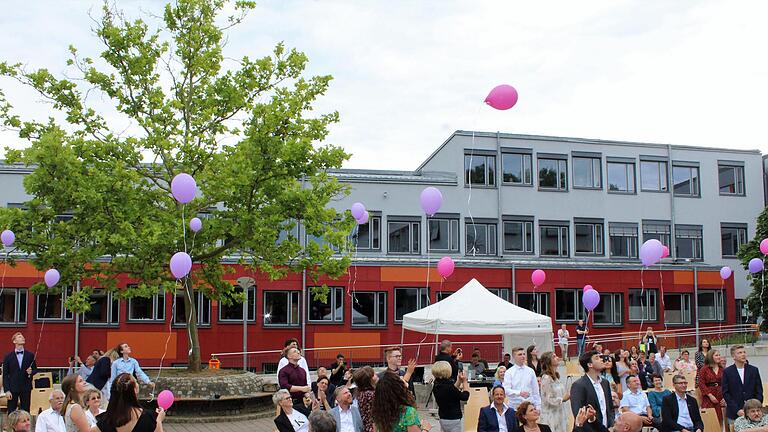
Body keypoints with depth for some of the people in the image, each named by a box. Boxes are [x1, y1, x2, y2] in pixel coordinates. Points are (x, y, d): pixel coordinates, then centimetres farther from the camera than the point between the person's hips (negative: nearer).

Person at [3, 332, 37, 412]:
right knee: (11, 412, 0)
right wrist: (7, 390, -8)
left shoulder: (30, 355, 5)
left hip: (26, 388, 1)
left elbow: (35, 370, 13)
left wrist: (31, 372, -11)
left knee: (26, 412, 4)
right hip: (13, 388, -1)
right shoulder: (8, 357, 2)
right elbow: (5, 375, 0)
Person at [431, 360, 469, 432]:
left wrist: (459, 380, 8)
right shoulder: (448, 387, -25)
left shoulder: (436, 386, 0)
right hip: (453, 420, -8)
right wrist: (465, 381, -4)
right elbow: (465, 396, -14)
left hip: (443, 419, 8)